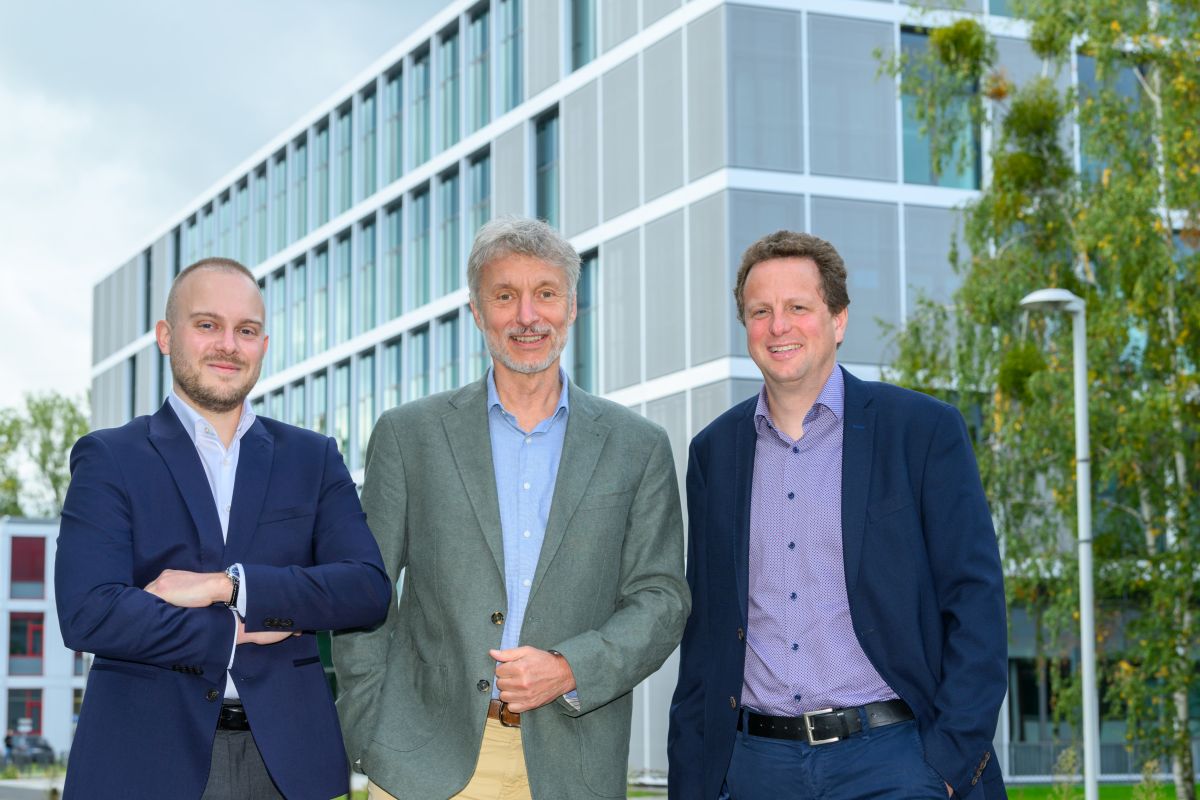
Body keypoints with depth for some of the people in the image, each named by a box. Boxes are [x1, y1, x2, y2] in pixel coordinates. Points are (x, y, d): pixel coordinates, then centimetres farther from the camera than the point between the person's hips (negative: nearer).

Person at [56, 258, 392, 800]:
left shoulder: (313, 459, 10)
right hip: (147, 757, -2)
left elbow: (369, 590, -2)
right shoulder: (108, 458, 3)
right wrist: (237, 632, -8)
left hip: (286, 756, 2)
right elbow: (87, 614, -10)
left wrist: (229, 586, -12)